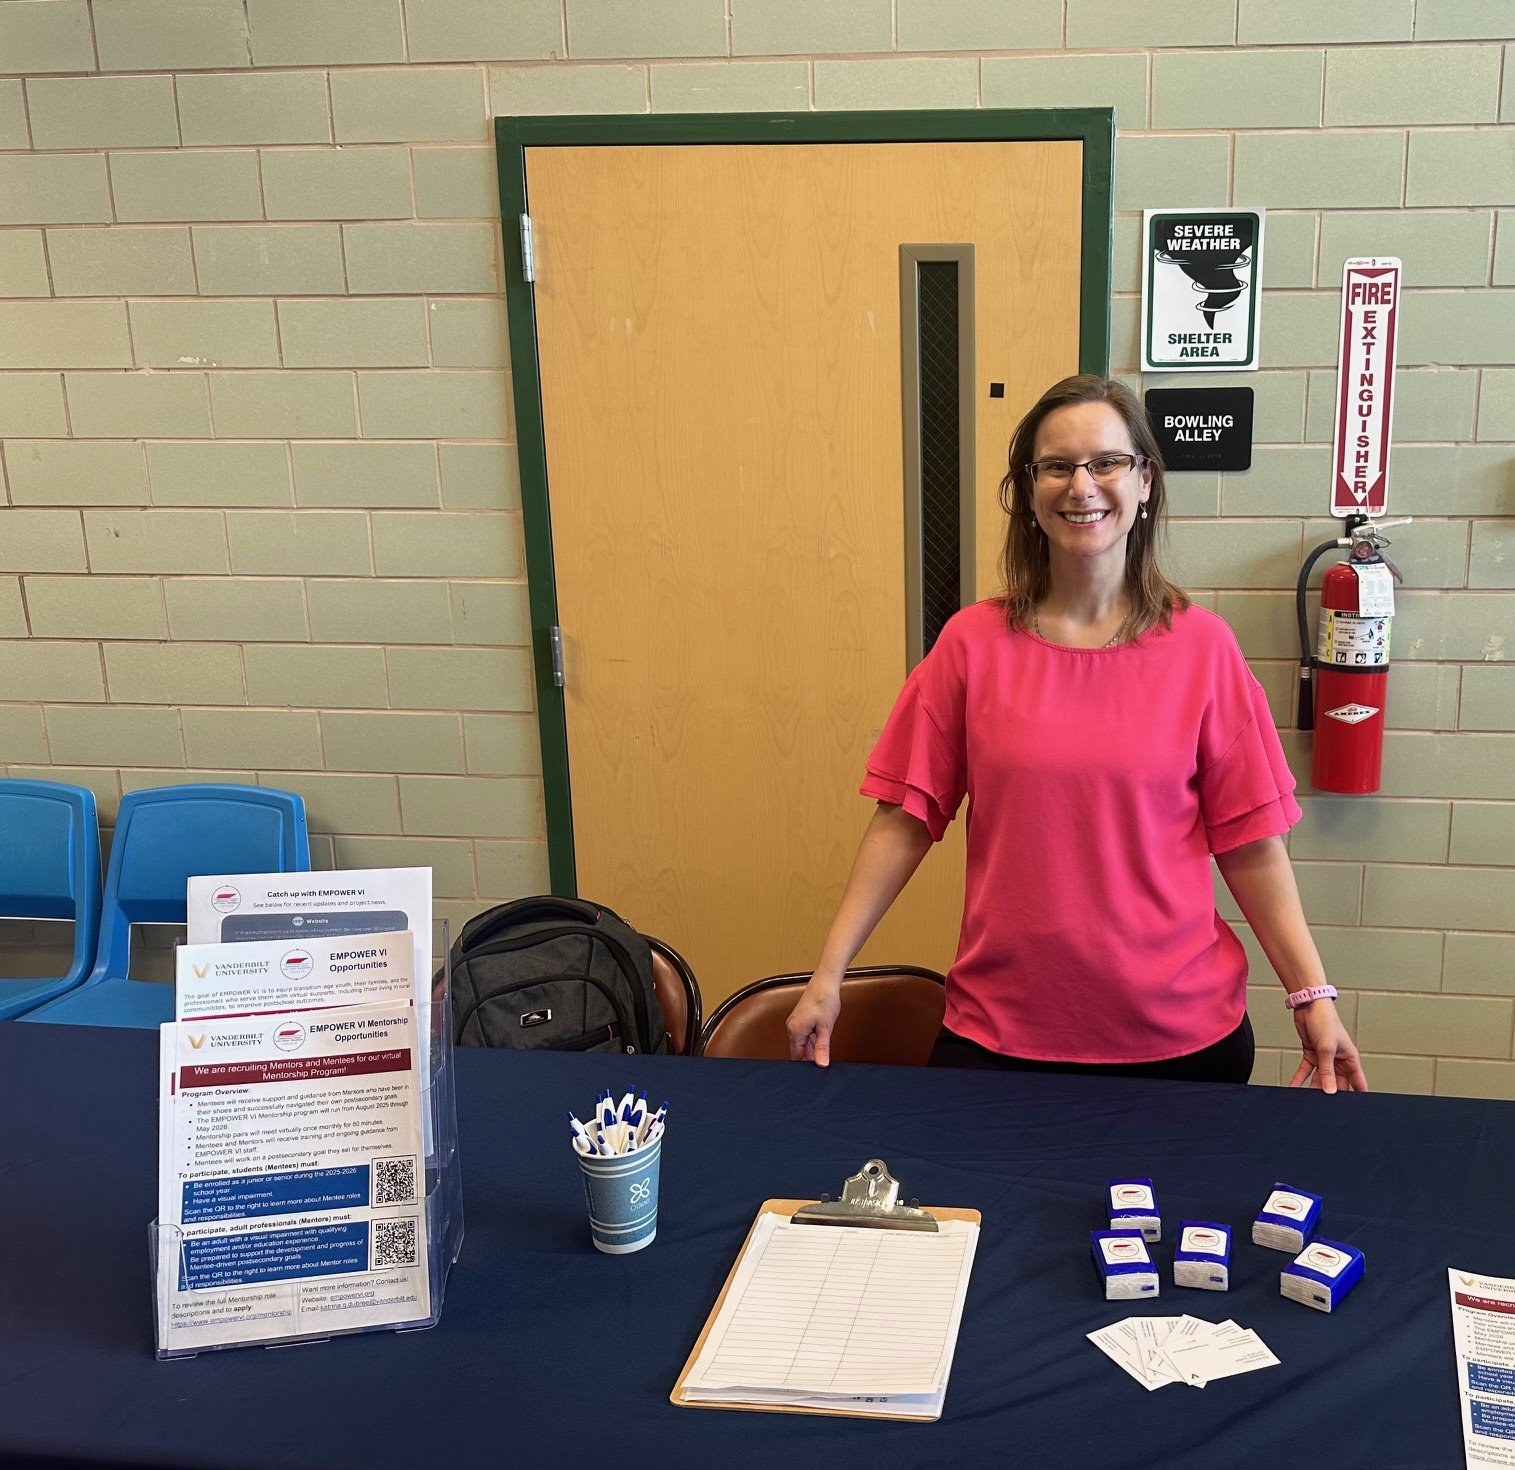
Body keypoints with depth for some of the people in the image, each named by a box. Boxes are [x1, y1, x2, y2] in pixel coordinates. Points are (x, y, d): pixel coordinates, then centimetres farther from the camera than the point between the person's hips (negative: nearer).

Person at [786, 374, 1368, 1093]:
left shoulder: (1201, 647, -3)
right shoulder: (973, 644, -2)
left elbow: (1248, 840, 0)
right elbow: (906, 819, -1)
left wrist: (1313, 995, -2)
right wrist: (828, 974, -5)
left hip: (1181, 1034, 0)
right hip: (999, 1030, 0)